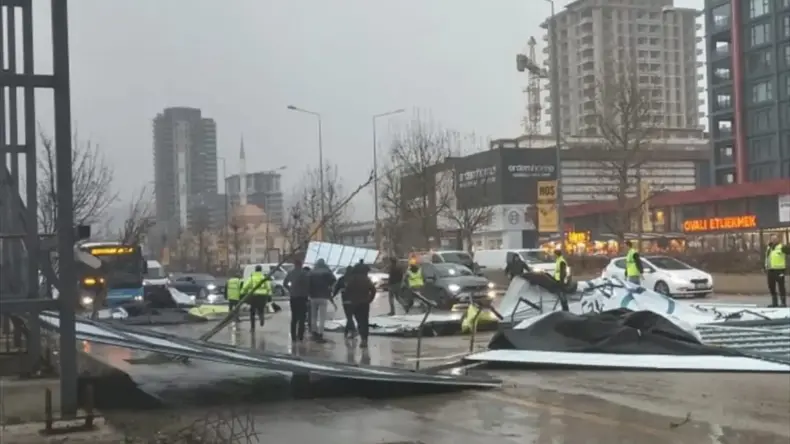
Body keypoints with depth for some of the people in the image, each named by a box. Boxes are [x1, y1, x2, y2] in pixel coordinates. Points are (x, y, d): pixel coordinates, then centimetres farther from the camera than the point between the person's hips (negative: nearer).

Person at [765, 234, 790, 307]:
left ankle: (783, 302, 0)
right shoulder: (768, 248, 17)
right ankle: (774, 302, 21)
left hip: (779, 270, -7)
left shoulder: (781, 247, -6)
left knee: (781, 286, -6)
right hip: (770, 270, 7)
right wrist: (766, 269, 21)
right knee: (771, 286, 11)